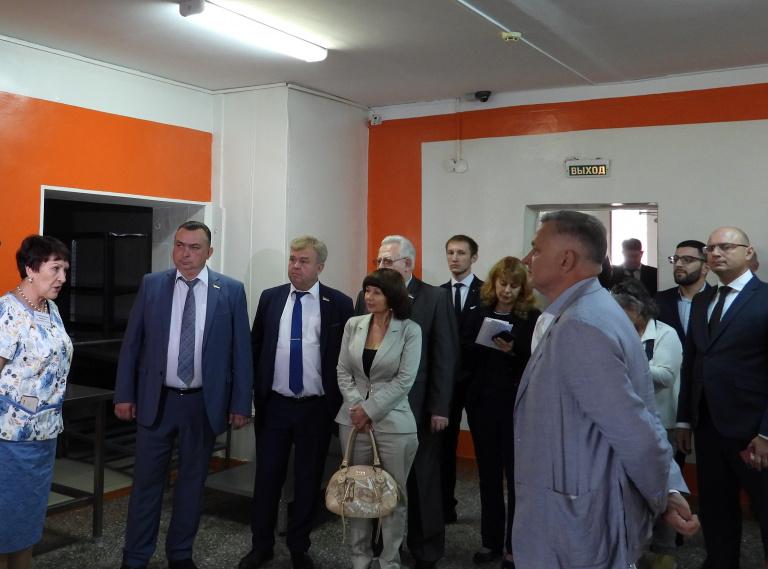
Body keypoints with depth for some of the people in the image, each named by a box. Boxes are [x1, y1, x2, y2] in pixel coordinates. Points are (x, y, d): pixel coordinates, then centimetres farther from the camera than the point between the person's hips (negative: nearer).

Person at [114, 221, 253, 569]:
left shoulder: (231, 290, -3)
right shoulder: (151, 285, 0)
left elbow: (241, 350, -2)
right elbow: (131, 343, 2)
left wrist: (241, 404, -4)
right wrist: (124, 395, 0)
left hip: (205, 403, 0)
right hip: (156, 400, 0)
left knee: (192, 480, 14)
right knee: (146, 481, 9)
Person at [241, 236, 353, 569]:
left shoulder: (339, 304, -4)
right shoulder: (270, 298, 4)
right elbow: (255, 347, 9)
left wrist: (339, 403, -4)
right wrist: (252, 392, 5)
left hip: (316, 407, -2)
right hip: (274, 404, 2)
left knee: (309, 479, 10)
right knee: (267, 476, 10)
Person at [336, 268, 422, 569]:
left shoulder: (410, 330, -6)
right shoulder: (353, 325, 5)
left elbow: (404, 380, -10)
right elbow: (343, 371, 5)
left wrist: (370, 409, -12)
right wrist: (356, 407, -8)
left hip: (393, 423, -3)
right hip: (354, 419, 3)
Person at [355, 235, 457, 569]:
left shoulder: (436, 298, -3)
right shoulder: (366, 297, 6)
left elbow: (445, 356, -5)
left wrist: (440, 407, -8)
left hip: (417, 406, -2)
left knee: (422, 482, 9)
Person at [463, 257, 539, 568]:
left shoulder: (533, 318, -3)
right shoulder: (478, 315, 7)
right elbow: (467, 358, 7)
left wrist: (514, 351, -21)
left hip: (517, 405, -3)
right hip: (482, 403, 4)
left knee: (516, 475, 4)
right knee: (488, 474, 12)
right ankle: (491, 540, 25)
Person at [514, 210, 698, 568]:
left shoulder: (578, 327, -25)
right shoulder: (591, 311, 8)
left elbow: (635, 431, -23)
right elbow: (638, 418, 9)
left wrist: (663, 497, -7)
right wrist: (670, 488, 6)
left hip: (573, 523, -9)